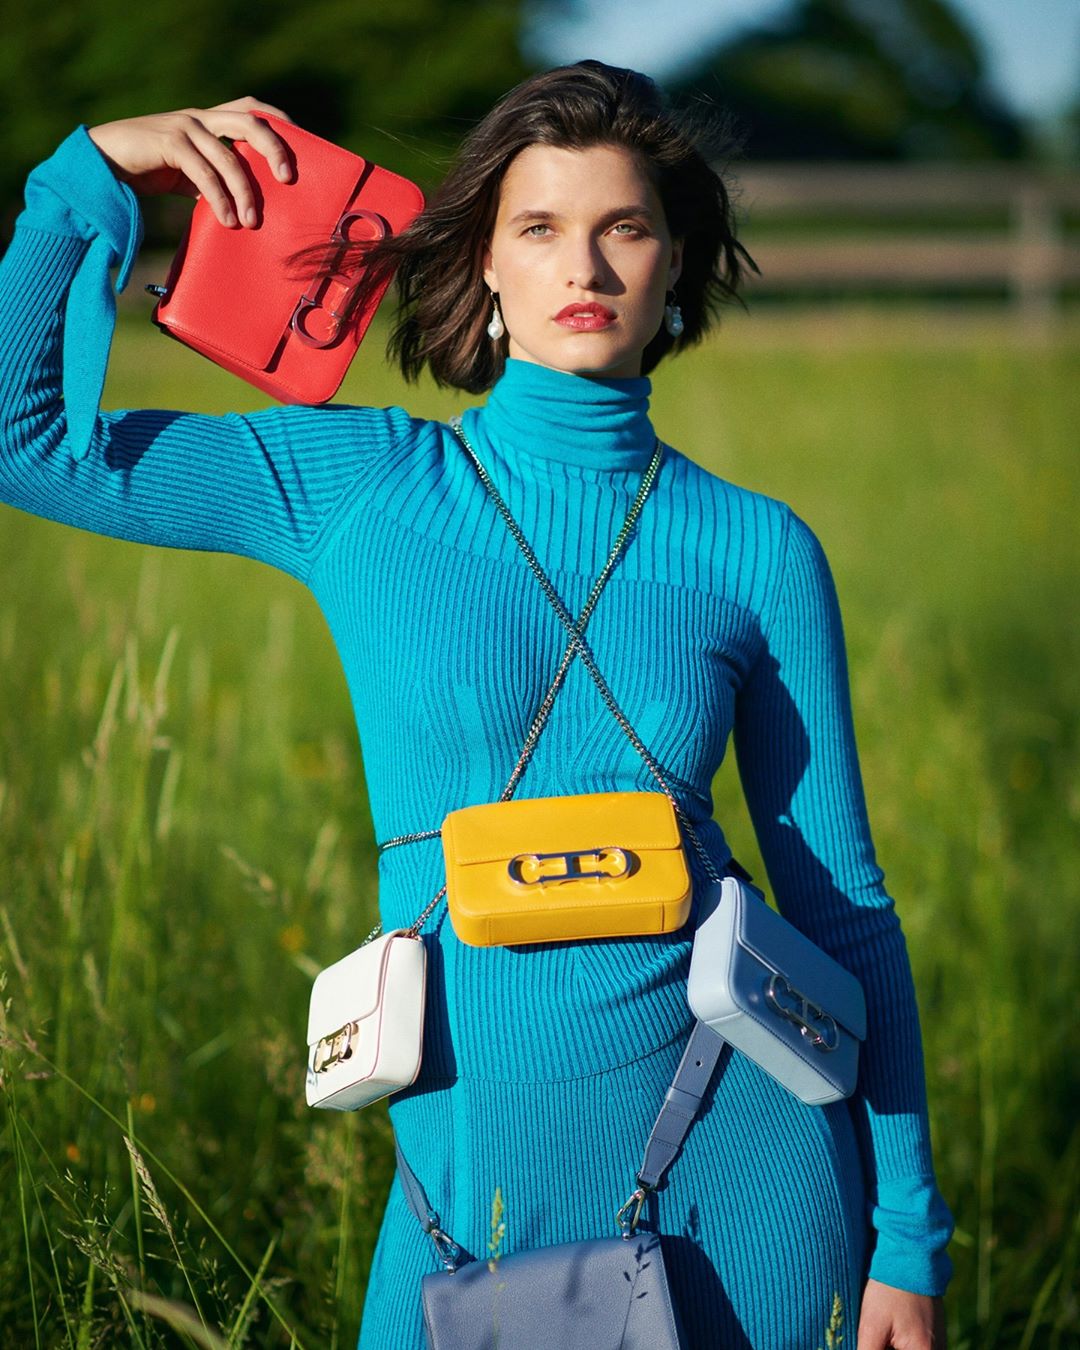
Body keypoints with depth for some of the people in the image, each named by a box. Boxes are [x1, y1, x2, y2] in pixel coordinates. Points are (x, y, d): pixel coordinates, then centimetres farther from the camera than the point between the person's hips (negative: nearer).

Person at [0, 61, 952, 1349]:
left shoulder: (759, 551, 1)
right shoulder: (354, 484, 1)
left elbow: (842, 901, 5)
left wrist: (907, 1231, 4)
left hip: (742, 1164, 0)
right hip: (482, 1183, 0)